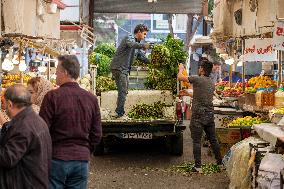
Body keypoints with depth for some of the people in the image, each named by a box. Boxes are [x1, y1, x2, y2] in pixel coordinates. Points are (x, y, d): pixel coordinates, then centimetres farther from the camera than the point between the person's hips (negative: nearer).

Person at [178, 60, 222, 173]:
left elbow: (180, 77, -4)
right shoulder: (212, 83, 13)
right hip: (210, 115, 7)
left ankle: (198, 166, -1)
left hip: (198, 115, -7)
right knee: (213, 140, 14)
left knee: (197, 141, -2)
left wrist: (181, 69, 16)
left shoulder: (197, 79, -11)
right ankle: (220, 162, 19)